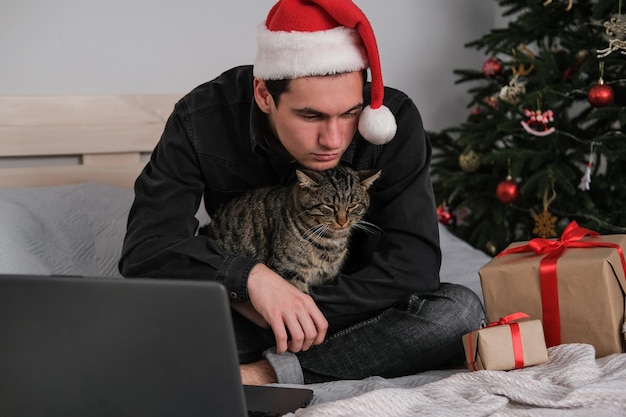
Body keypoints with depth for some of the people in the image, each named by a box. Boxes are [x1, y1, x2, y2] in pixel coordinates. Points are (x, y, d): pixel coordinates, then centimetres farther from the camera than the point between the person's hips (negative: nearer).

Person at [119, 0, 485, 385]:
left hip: (351, 315, 2)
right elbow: (146, 245, -23)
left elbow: (412, 266, -22)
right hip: (243, 319, -1)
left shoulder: (394, 121, -19)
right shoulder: (203, 119, -18)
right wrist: (250, 277, -37)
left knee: (461, 310, -29)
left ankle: (269, 371, -26)